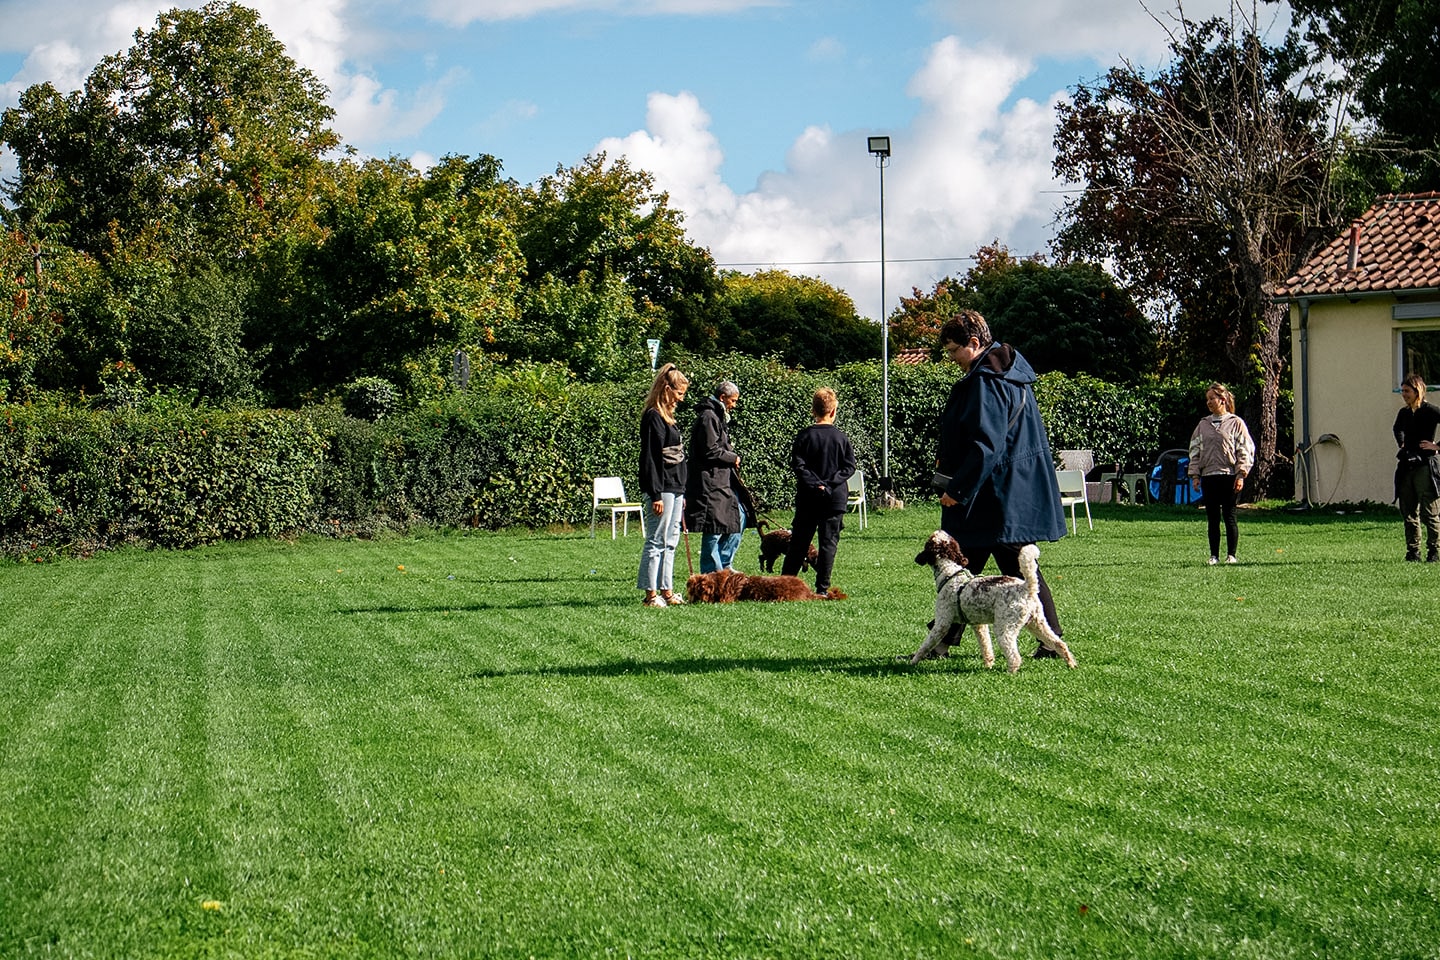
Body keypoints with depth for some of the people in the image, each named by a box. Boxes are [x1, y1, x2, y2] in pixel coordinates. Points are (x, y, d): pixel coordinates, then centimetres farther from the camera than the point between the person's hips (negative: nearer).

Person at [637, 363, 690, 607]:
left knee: (670, 541, 11)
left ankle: (666, 591, 15)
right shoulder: (653, 417, -12)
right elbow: (650, 457, -17)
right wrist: (655, 495, -20)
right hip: (662, 489, -10)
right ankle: (650, 594, -5)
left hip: (675, 489, 10)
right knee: (656, 541, -7)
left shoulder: (668, 417, 17)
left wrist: (682, 493, 19)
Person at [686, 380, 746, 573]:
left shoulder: (719, 416, 19)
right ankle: (712, 573, -3)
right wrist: (732, 458, -7)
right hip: (711, 482, -11)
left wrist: (731, 457, 10)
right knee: (714, 528, -7)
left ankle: (723, 565, 20)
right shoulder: (708, 417, -15)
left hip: (723, 481, 11)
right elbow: (711, 451, -20)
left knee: (738, 519, 13)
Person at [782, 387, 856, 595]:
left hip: (808, 499, 1)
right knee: (829, 543, 3)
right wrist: (830, 483, -8)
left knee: (799, 542, 9)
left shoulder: (804, 436, -3)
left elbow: (798, 466, -8)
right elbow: (849, 466, -3)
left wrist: (816, 484, -9)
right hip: (835, 498, -1)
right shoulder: (841, 437, -1)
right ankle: (822, 588, 0)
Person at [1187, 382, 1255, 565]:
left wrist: (1241, 475, -9)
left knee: (1229, 517, -3)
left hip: (1229, 475, -4)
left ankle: (1231, 555, 3)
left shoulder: (1236, 423, 2)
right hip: (1208, 476, 4)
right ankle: (1214, 555, 8)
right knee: (1212, 518, 4)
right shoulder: (1203, 425, 14)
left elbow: (1245, 451, -1)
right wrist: (1194, 475, 6)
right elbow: (1195, 450, 15)